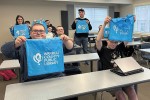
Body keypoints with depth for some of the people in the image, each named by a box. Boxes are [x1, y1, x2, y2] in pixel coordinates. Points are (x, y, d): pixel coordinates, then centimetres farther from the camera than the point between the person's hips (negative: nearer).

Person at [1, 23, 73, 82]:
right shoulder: (24, 46, 6)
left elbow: (69, 48, 7)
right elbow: (5, 51, -4)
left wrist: (66, 41, -16)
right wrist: (16, 44, -25)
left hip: (55, 79, 1)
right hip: (31, 82, 0)